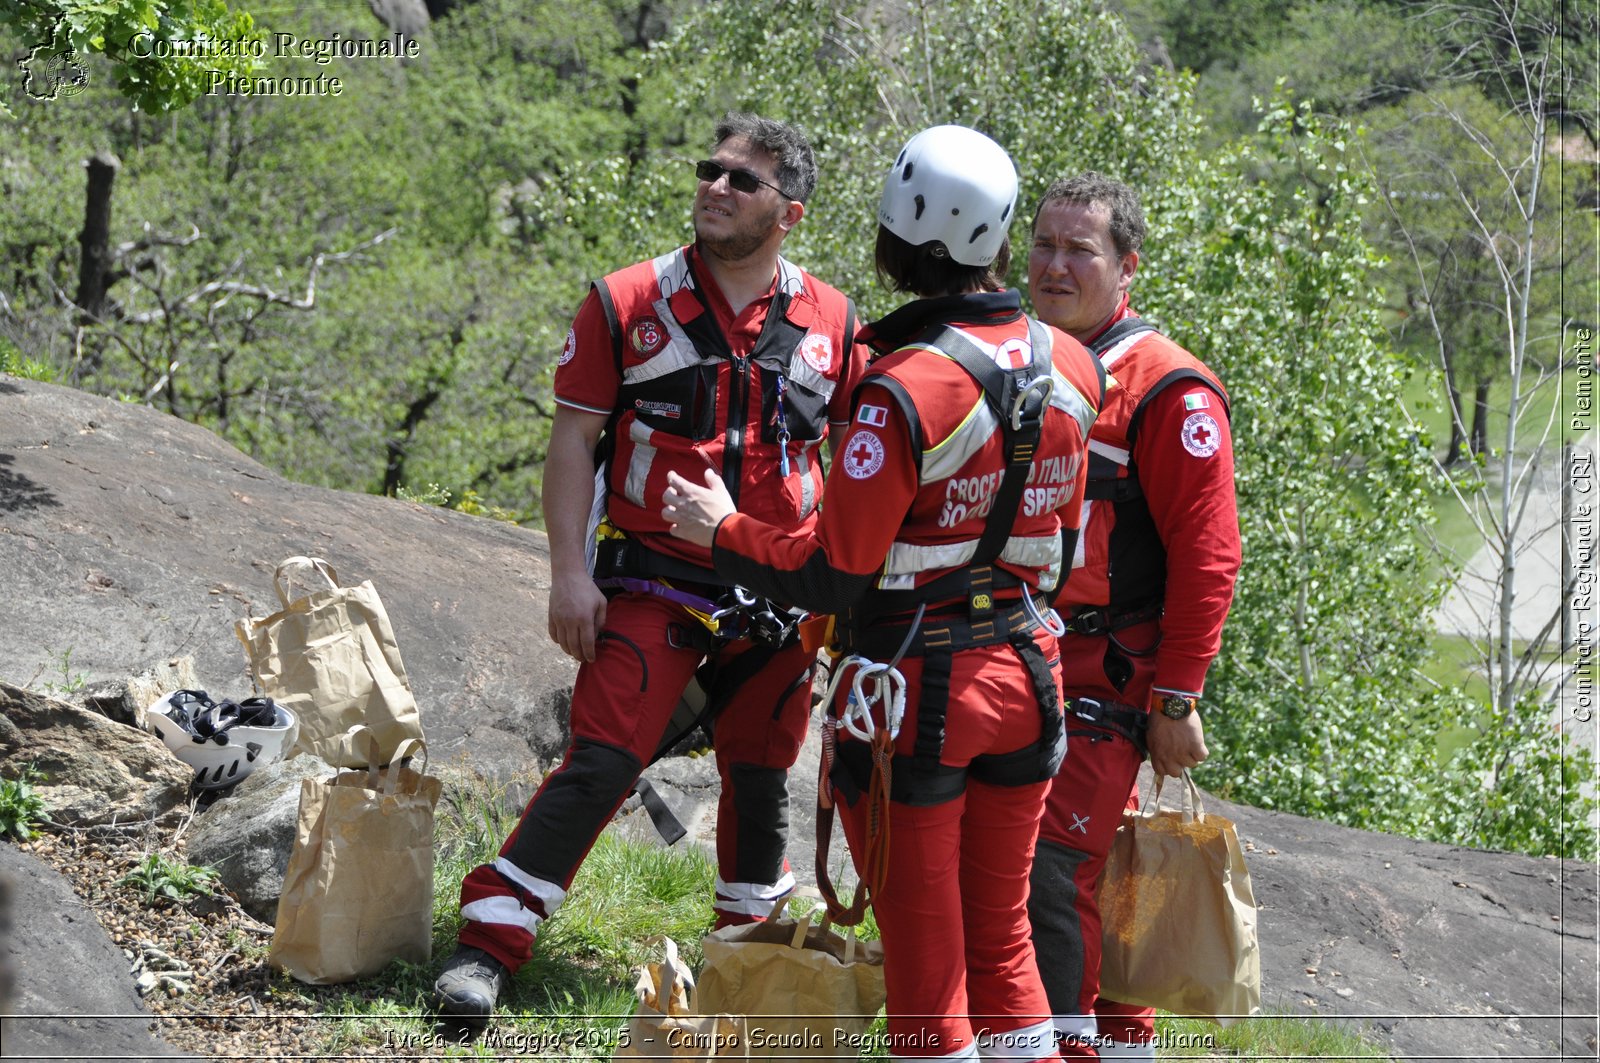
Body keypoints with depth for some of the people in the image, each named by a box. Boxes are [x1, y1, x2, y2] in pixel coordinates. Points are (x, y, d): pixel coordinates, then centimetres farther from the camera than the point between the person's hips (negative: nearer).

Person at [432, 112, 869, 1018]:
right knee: (602, 765, -13)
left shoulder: (830, 323, 3)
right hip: (652, 582, -3)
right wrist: (569, 573, -9)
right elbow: (574, 438, -2)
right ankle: (489, 944, -8)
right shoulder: (628, 304, -3)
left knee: (761, 773, 13)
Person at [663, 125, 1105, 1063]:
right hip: (1026, 676, 6)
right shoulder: (1070, 368, 0)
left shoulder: (906, 388, -21)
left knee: (924, 961, 4)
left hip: (917, 693, -6)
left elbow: (835, 577, -18)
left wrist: (724, 530, -4)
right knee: (1002, 940, 17)